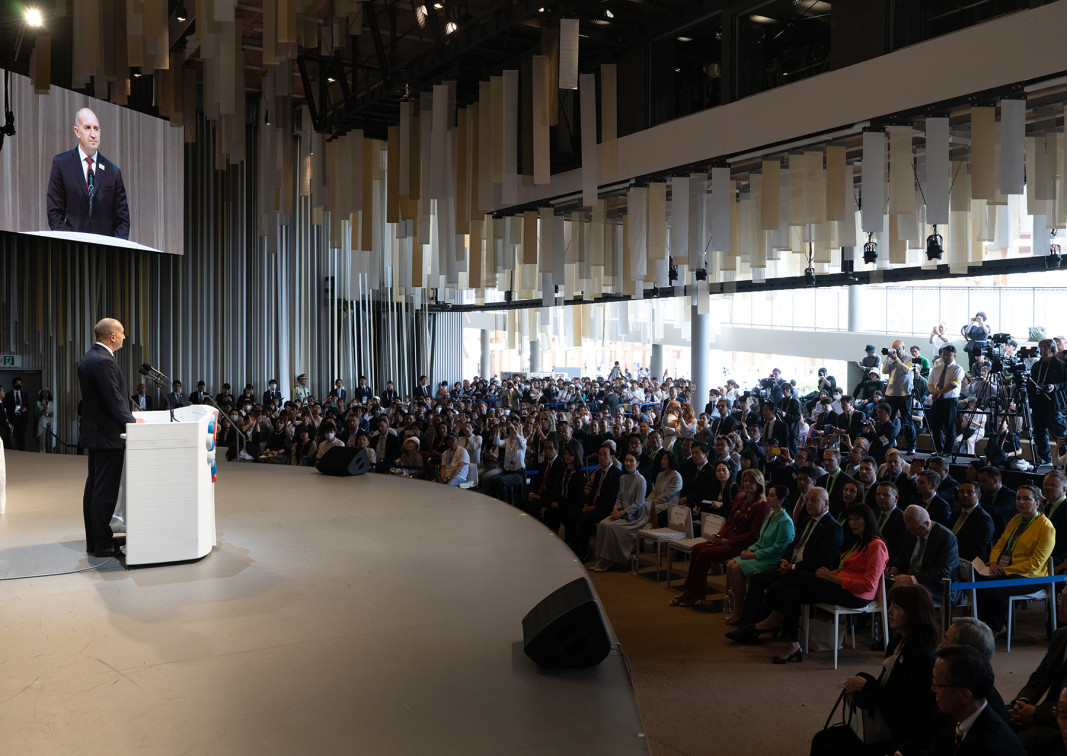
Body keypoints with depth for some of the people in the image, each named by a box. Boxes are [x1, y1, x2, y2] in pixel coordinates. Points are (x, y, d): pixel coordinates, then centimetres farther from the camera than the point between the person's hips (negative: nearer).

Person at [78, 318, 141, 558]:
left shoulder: (89, 358, 12)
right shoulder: (104, 361, -20)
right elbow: (114, 401, -22)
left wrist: (128, 418, 16)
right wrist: (132, 422, -10)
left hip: (95, 432, 11)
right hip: (108, 436, -11)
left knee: (94, 488, 15)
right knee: (105, 491, -5)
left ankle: (93, 541, 23)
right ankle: (103, 546, 1)